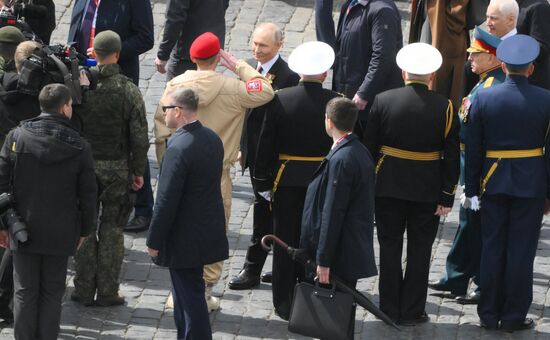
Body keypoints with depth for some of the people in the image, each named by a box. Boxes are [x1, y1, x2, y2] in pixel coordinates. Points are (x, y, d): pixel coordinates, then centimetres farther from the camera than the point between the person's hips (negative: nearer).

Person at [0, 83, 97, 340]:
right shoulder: (79, 147, -9)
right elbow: (88, 194, -3)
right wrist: (84, 230, 11)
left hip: (24, 231, 1)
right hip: (61, 233, -1)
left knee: (25, 292, 8)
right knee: (52, 292, 9)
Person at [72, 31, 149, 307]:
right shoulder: (128, 90, -10)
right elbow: (139, 136, -8)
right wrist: (138, 170, 4)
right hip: (117, 168, -1)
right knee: (112, 229, 6)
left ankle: (84, 290, 13)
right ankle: (107, 291, 8)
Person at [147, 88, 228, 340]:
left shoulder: (179, 147, -23)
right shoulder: (213, 139, 4)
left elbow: (167, 199, -21)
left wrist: (154, 241, -12)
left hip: (185, 239, -9)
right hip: (208, 231, 9)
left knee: (189, 298, 0)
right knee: (188, 294, 20)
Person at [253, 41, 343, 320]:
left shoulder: (280, 99, -10)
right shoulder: (335, 102, -11)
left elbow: (266, 143, -5)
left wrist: (263, 181, 4)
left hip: (287, 181, 0)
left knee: (286, 243, 9)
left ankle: (285, 305, 15)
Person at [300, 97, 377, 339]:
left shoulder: (340, 160, -21)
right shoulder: (360, 151, 9)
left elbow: (332, 214, -21)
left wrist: (323, 260, -18)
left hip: (340, 255, -10)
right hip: (356, 248, 10)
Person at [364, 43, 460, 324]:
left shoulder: (382, 101, -6)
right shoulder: (445, 108, -9)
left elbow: (369, 147, -2)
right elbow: (451, 157, -7)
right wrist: (447, 196, -1)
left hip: (388, 187, 1)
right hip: (428, 190, -1)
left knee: (390, 247, 11)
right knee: (419, 250, 9)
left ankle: (390, 309, 15)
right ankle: (412, 311, 11)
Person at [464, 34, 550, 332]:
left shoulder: (483, 98, -5)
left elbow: (473, 149, -1)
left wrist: (472, 189, 6)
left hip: (493, 183, 2)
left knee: (492, 248, 10)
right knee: (521, 250, 4)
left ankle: (489, 313, 15)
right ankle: (514, 316, 8)